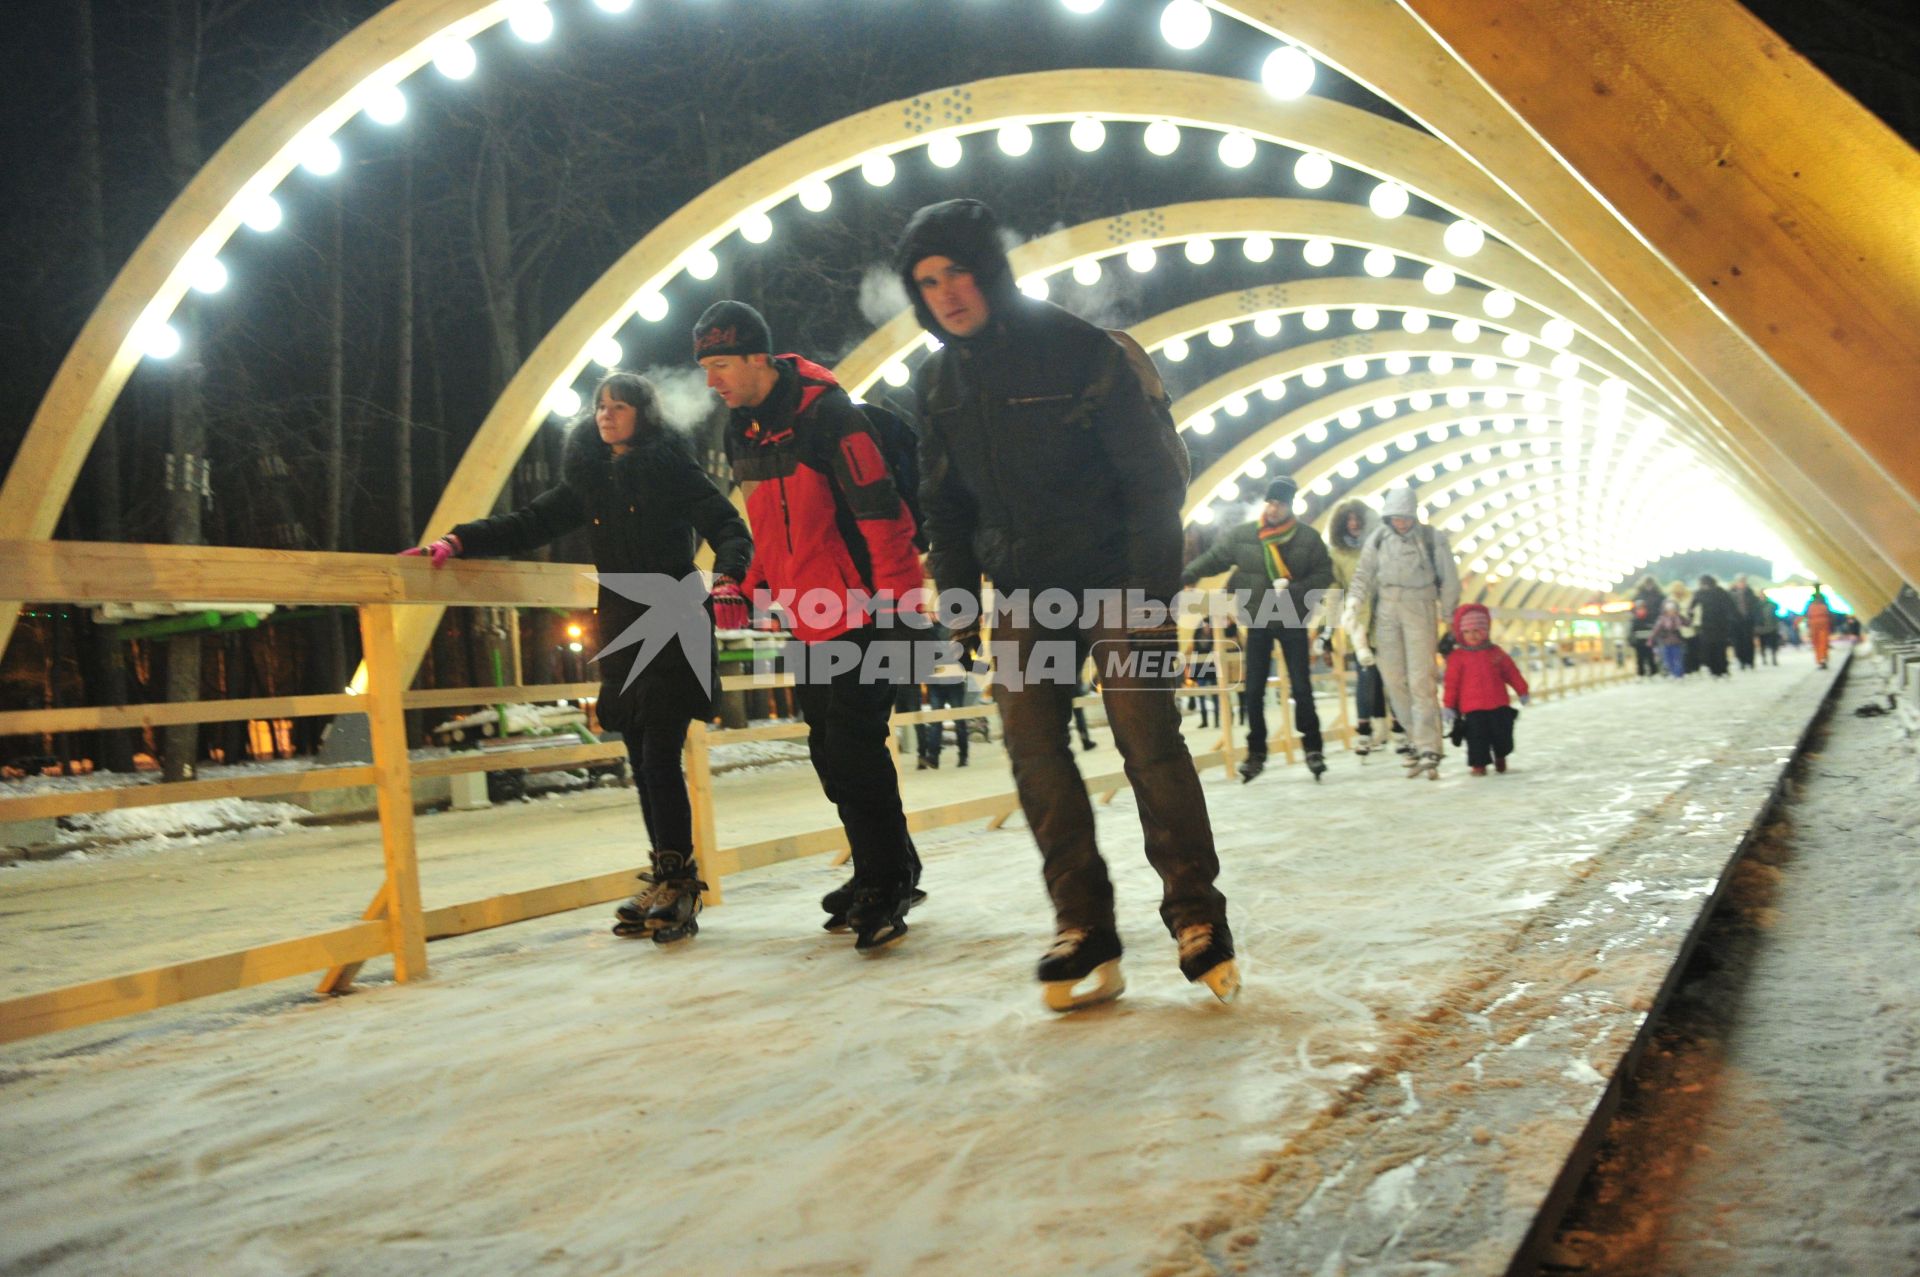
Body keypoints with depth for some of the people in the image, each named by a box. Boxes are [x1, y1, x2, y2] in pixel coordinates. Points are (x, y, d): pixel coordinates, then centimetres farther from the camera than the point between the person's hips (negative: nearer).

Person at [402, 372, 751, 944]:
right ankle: (666, 880, 14)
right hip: (621, 634, 6)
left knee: (660, 757, -13)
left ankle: (677, 882, -6)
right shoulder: (589, 482, 15)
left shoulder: (673, 468, -1)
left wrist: (727, 581, -27)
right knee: (643, 763, 7)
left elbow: (731, 531, -7)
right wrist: (457, 541, -2)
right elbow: (529, 523, 11)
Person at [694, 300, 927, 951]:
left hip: (862, 611, -9)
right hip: (810, 617, 9)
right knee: (829, 751, 11)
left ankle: (885, 885, 0)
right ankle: (881, 873, 24)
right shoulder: (742, 431, 11)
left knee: (855, 745, -11)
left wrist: (895, 593, -21)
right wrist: (753, 589, 14)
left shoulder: (826, 414, -16)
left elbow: (880, 508, -19)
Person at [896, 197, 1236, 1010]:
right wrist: (957, 601, 5)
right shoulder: (939, 384, 6)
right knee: (1030, 740, -6)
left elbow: (1153, 477, -11)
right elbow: (945, 507, 14)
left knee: (1146, 737, -10)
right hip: (1025, 592, 5)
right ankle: (1084, 931, 0)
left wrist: (1149, 595, -17)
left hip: (1117, 577, -5)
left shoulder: (1079, 352, -10)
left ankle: (1196, 913, 5)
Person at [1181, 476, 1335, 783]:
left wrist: (1295, 591, -19)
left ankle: (1313, 749, 11)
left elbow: (1325, 573, -4)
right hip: (1258, 621, 1)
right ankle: (1256, 752, 14)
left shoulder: (1308, 537, -5)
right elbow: (1214, 558, 1)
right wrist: (1183, 577, -12)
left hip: (1293, 622, -1)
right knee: (1253, 691, 2)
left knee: (1301, 688, -1)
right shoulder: (1243, 535, -2)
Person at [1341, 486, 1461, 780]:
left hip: (1419, 611, -3)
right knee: (1394, 680, 1)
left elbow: (1449, 582, 6)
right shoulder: (1378, 539, 10)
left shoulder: (1433, 538, 2)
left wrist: (1448, 619, 4)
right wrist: (1352, 606, -7)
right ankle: (1418, 744, 12)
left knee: (1420, 681, -11)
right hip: (1386, 611, 3)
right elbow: (1363, 576, 7)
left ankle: (1429, 752, -12)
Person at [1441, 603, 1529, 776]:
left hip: (1499, 706, 3)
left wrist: (1522, 691, 14)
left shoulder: (1496, 652, 7)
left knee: (1502, 733, 8)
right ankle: (1478, 763, 9)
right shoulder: (1457, 657, -2)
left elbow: (1512, 672, 14)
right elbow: (1452, 682, -3)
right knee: (1477, 735, -4)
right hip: (1473, 709, -3)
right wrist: (1449, 706, -4)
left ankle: (1500, 756, 33)